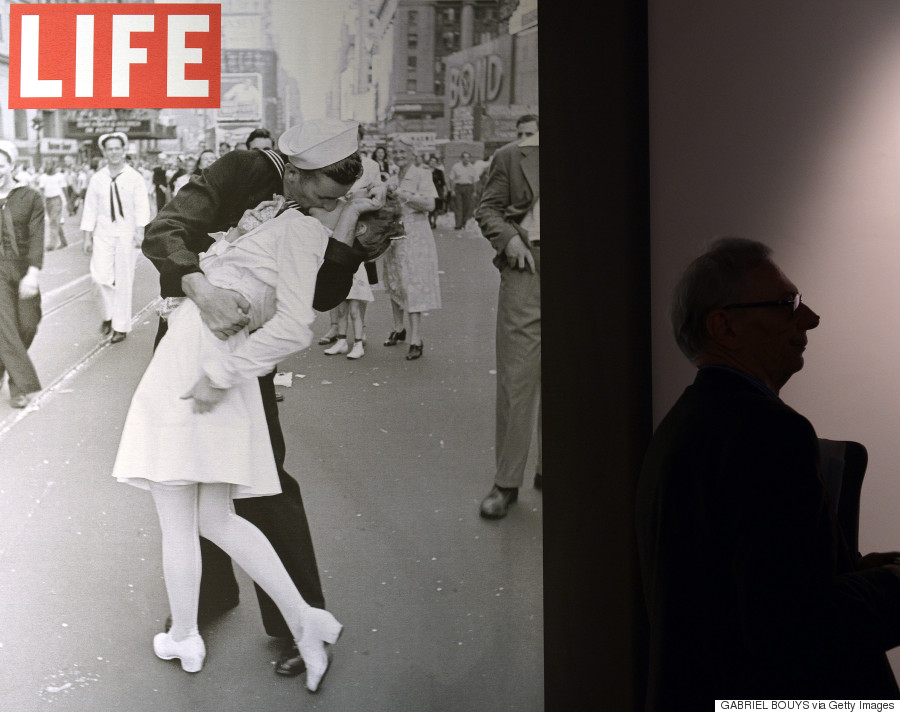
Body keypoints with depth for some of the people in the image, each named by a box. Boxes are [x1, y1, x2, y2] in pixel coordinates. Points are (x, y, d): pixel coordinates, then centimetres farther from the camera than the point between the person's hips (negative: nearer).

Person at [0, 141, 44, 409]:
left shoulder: (30, 198, 0)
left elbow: (36, 238, -8)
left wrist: (33, 273, -19)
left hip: (22, 270, 1)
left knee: (27, 325, 3)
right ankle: (21, 386, -6)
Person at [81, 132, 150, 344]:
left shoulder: (134, 178, -1)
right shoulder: (97, 179, 5)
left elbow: (142, 207, -4)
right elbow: (90, 208, 8)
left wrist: (140, 232, -16)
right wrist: (87, 237, 4)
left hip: (126, 234, -2)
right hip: (103, 234, 2)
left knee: (123, 281, 2)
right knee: (100, 276, -9)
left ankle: (121, 327, 13)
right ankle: (109, 314, 17)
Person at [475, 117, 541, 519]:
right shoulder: (513, 157, 4)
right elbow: (487, 209, 6)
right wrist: (509, 238, -11)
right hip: (526, 270, -2)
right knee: (516, 377, -1)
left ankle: (548, 469, 24)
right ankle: (507, 482, 9)